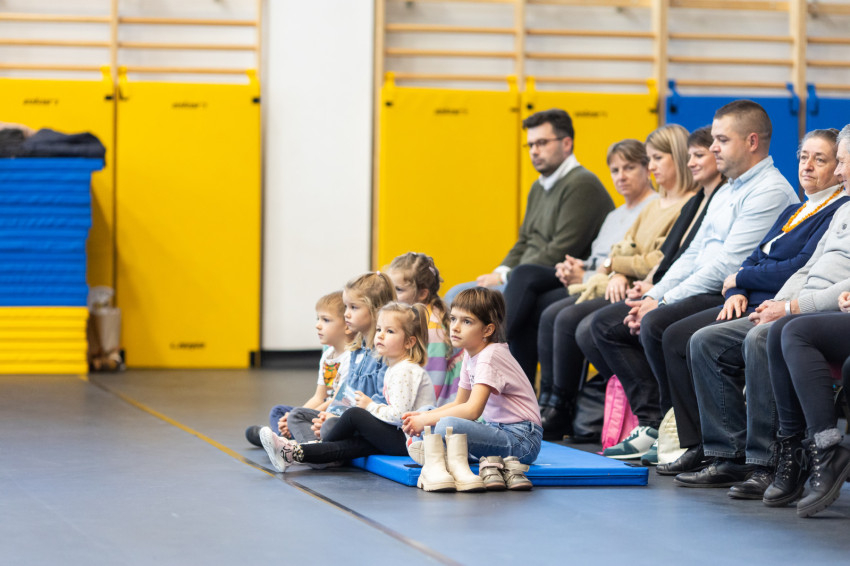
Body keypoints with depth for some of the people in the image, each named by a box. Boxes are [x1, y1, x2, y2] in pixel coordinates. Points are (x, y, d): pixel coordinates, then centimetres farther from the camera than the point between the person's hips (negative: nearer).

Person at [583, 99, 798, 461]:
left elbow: (728, 265, -19)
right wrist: (652, 296, 4)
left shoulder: (770, 192, -12)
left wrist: (663, 303, -17)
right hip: (700, 293, 11)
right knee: (605, 323, 3)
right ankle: (652, 422, -5)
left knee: (657, 325, -33)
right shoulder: (726, 192, 22)